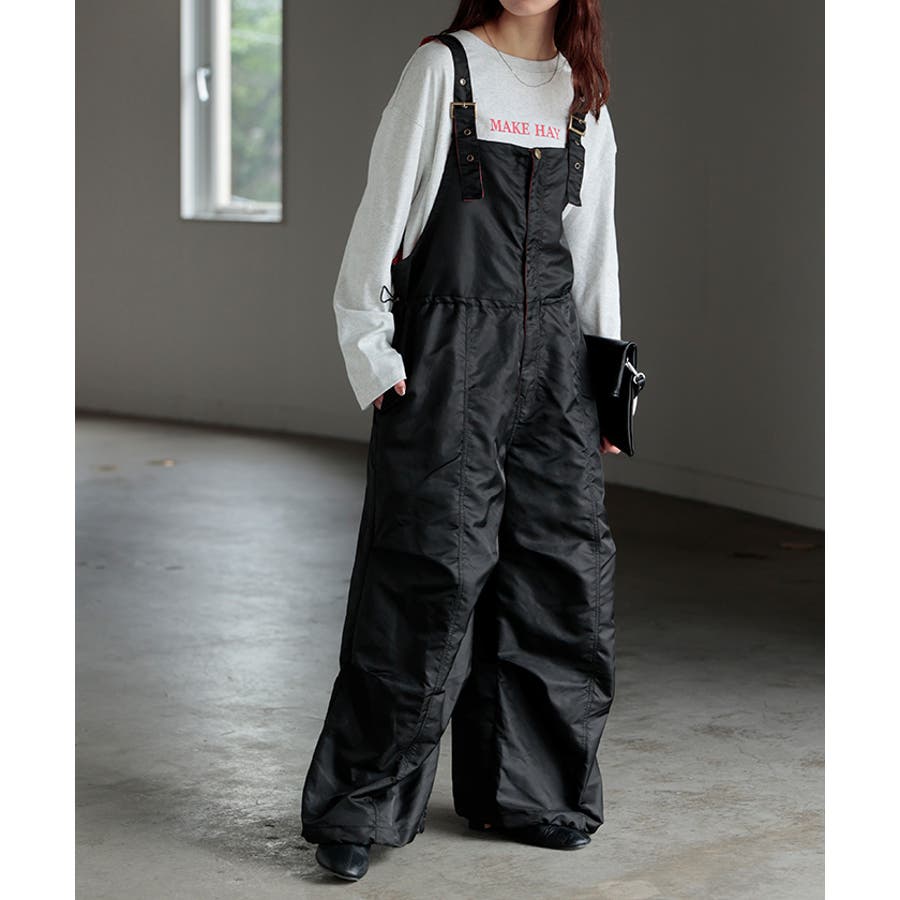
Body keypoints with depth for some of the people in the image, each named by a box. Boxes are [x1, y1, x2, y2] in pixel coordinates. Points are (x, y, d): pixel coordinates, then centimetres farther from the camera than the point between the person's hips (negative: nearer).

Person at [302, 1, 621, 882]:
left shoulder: (584, 93, 14)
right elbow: (385, 208, -2)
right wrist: (371, 347, -8)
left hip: (551, 348, 5)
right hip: (449, 353, -5)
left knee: (561, 566, 4)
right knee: (432, 571, -8)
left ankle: (526, 787, 19)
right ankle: (359, 808, 2)